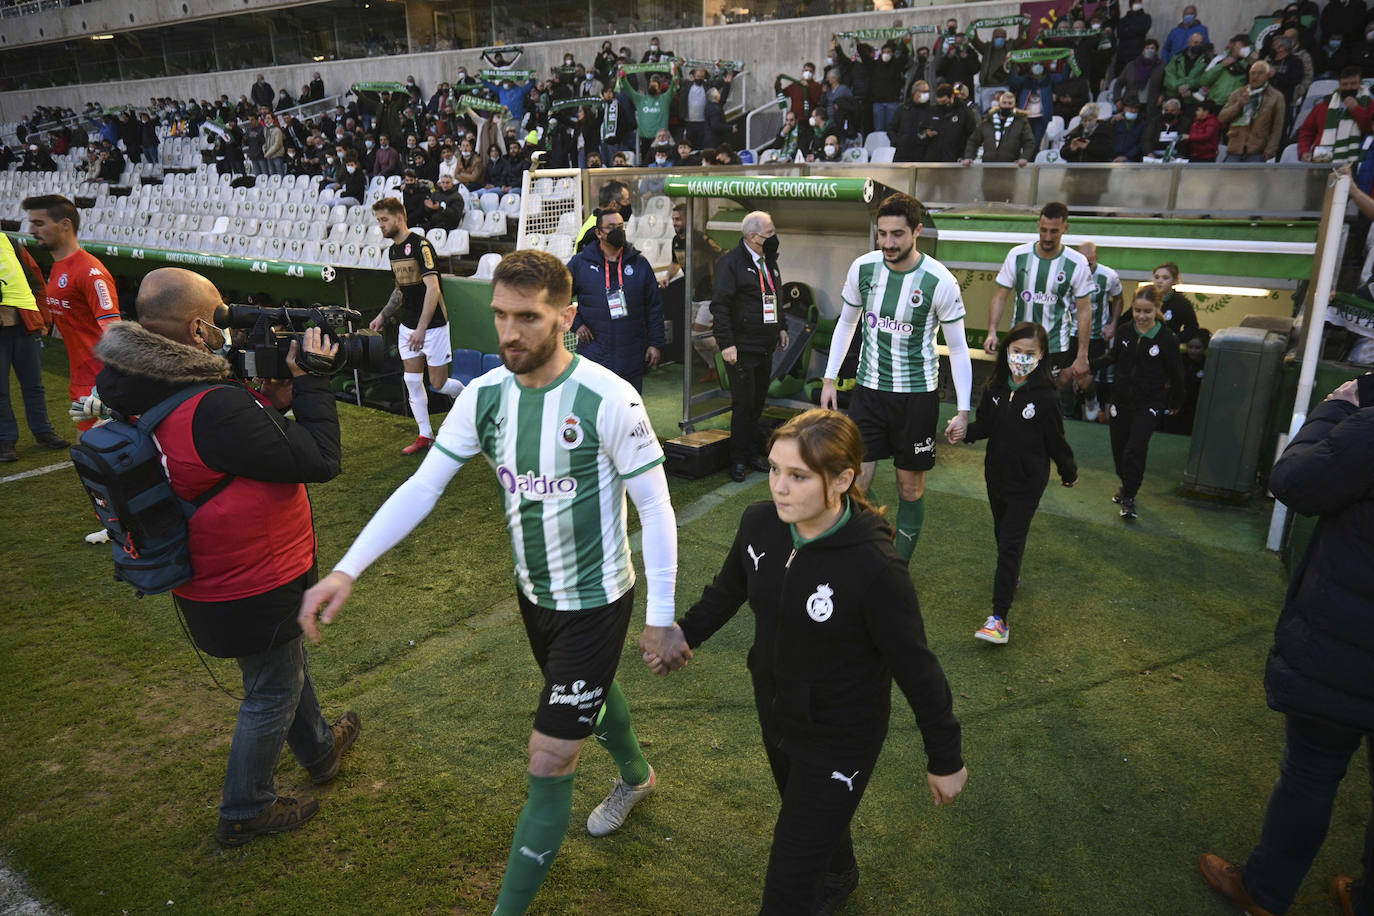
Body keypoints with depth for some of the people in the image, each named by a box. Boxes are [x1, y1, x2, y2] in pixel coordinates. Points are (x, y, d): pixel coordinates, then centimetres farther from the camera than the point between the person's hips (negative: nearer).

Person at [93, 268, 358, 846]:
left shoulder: (143, 390, -6)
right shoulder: (216, 410, -35)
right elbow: (320, 460, -29)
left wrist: (270, 399, -8)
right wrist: (310, 381, -18)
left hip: (210, 576, 9)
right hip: (254, 590, -9)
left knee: (287, 664, 30)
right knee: (272, 694, 14)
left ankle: (319, 750, 53)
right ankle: (245, 812, 34)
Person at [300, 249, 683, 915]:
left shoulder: (607, 398, -25)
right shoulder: (484, 396, -9)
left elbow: (655, 507, -18)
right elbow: (422, 487, -8)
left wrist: (660, 616, -15)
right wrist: (347, 569, -17)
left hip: (596, 600, -6)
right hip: (534, 592, 6)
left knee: (547, 764, -1)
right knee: (591, 690, 31)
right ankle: (635, 775, 61)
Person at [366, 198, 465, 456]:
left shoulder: (420, 245, -16)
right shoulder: (393, 250, 11)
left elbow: (433, 289, -22)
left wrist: (421, 328, -25)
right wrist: (383, 315, 17)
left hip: (433, 325, -8)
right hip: (407, 326, 8)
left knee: (438, 384, -3)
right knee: (412, 380, 5)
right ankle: (425, 436, 14)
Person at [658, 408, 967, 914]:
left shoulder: (874, 568, -33)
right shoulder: (759, 522, -17)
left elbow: (916, 666, -20)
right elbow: (728, 589, 5)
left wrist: (946, 759, -10)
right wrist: (686, 632, -5)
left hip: (840, 739, -6)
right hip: (775, 714, 6)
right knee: (810, 815, 34)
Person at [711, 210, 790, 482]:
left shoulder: (769, 261, 14)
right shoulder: (731, 262, -11)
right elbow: (719, 305, -15)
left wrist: (781, 328, 20)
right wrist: (726, 343, -19)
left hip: (766, 347, 7)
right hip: (742, 348, -7)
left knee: (758, 402, 12)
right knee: (743, 404, -3)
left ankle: (754, 452, 24)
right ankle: (738, 459, 10)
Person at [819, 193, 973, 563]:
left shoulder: (940, 281, -13)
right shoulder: (862, 267, -4)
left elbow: (958, 347, -5)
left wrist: (963, 409, -9)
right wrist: (829, 378, 9)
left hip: (917, 394, -2)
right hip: (868, 389, 2)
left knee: (911, 487, 7)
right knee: (856, 480, -3)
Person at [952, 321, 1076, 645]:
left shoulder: (1045, 396, -17)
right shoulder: (995, 387, -3)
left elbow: (1055, 440, -7)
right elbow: (985, 425, 4)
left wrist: (1068, 472, 5)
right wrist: (964, 432, -16)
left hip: (1028, 481, -5)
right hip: (996, 474, 6)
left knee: (1011, 542, -9)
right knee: (1001, 531, 24)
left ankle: (999, 618, -9)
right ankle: (1012, 574, 52)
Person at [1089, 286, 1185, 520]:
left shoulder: (1167, 339, -10)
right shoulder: (1124, 331, -1)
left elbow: (1175, 373, 1)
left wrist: (1175, 402, 10)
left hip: (1149, 403, -4)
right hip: (1121, 399, 4)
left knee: (1136, 448, -15)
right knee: (1119, 446, 11)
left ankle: (1129, 497, -4)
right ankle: (1126, 485, 35)